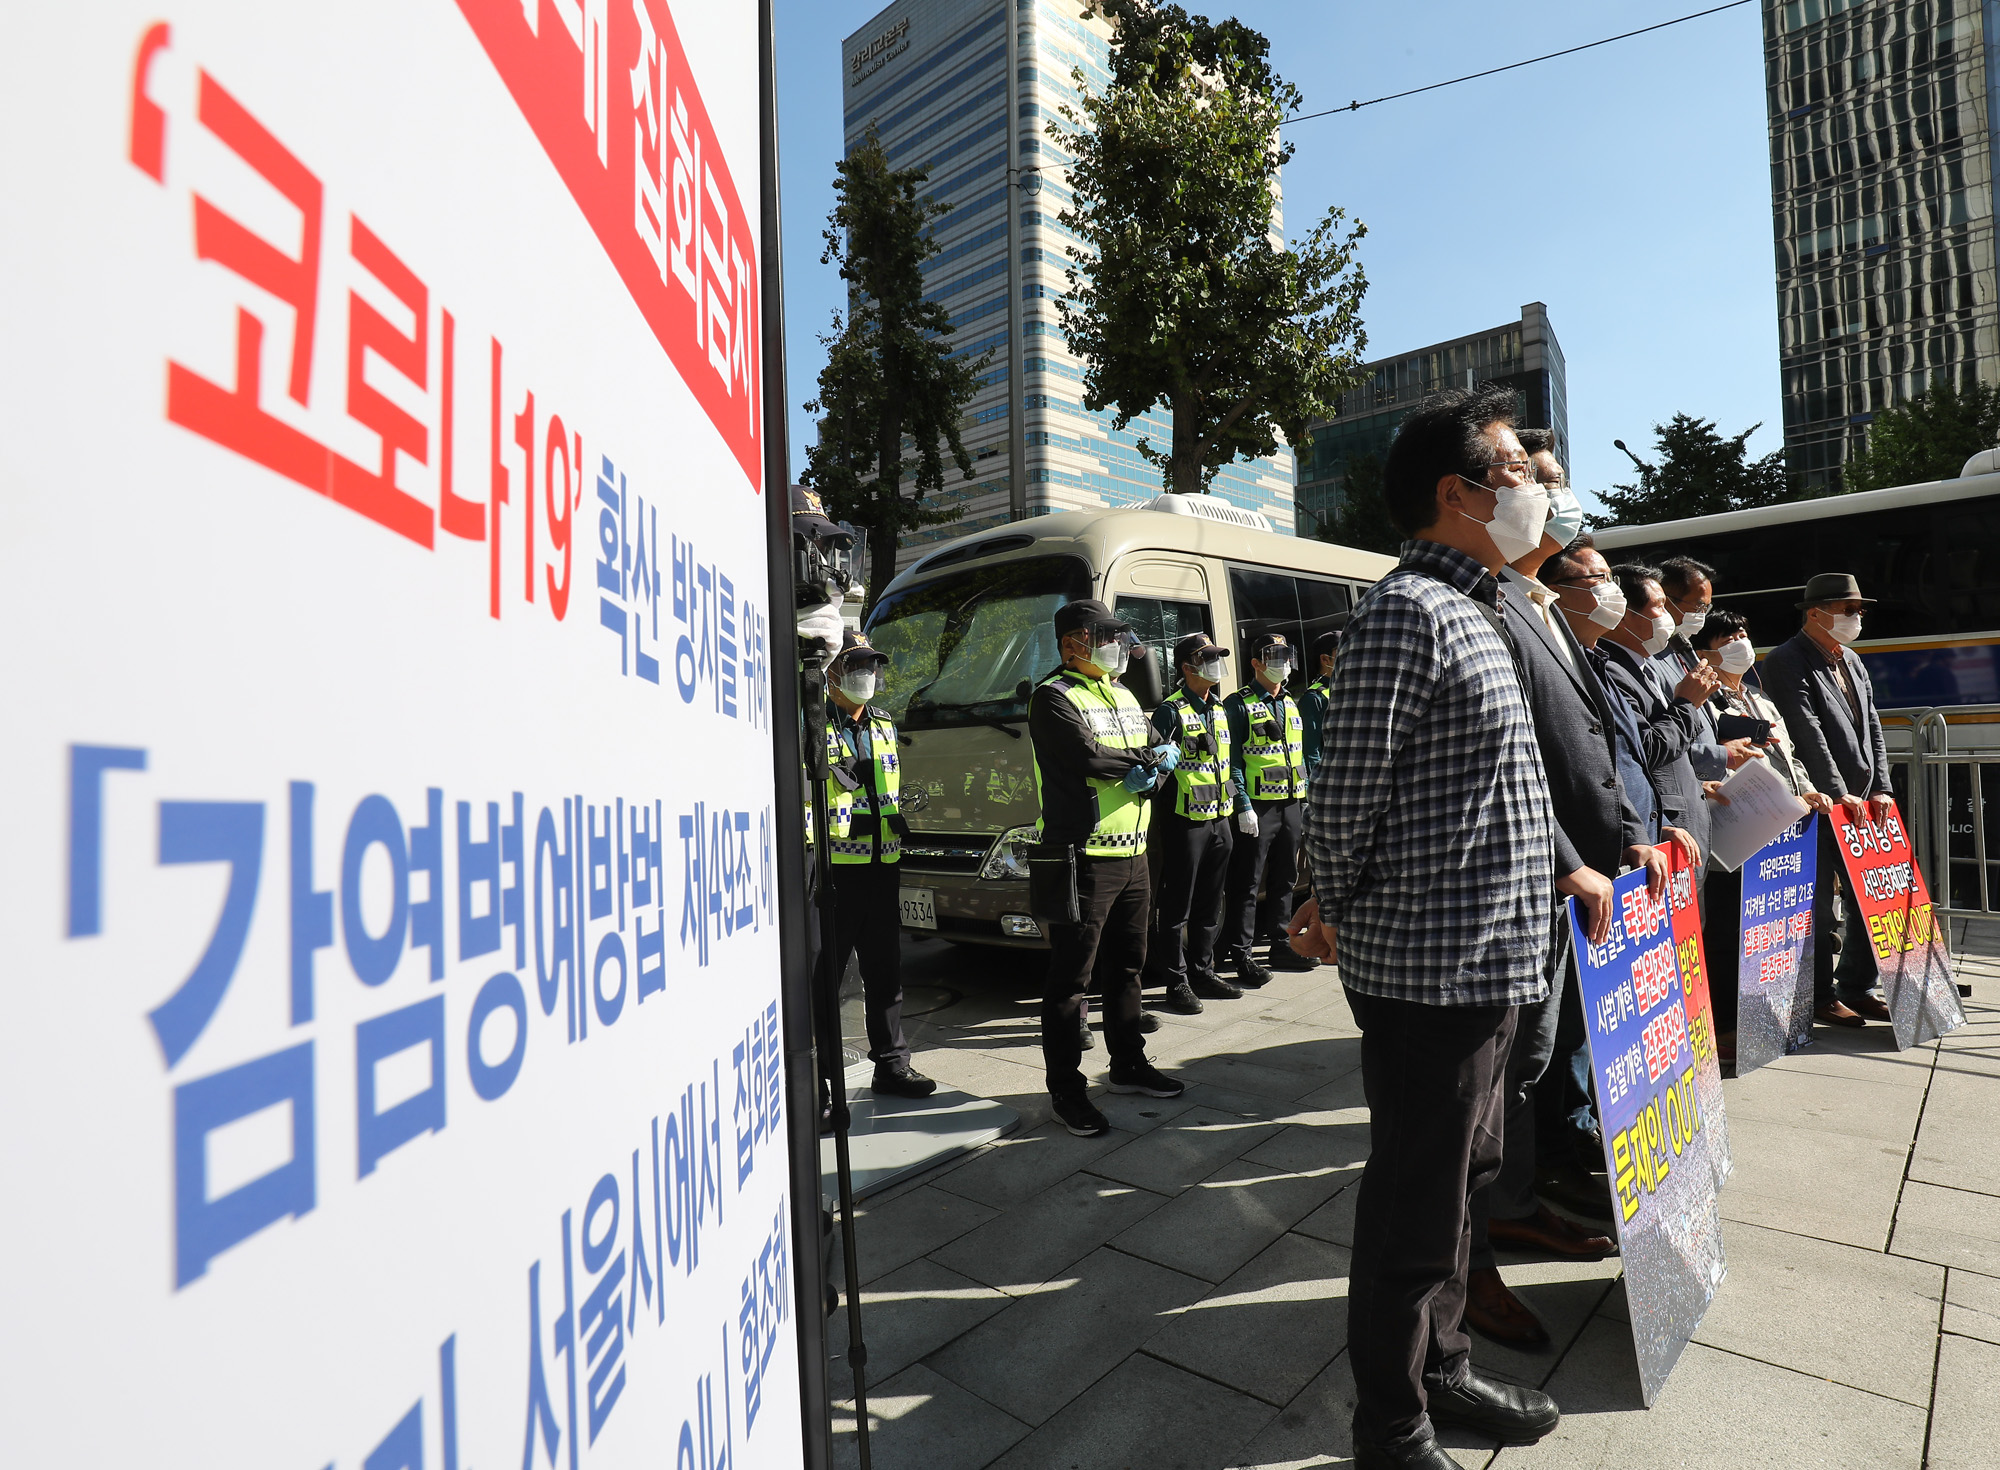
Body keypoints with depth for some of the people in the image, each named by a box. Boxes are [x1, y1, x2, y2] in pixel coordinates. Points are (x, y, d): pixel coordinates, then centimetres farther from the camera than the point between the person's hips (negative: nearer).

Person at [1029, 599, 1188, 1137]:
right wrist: (1147, 760, -7)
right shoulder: (1054, 698, -9)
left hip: (1132, 855, 8)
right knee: (1070, 978, 0)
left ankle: (1128, 1064, 35)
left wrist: (1147, 773, -10)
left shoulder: (1124, 697, 17)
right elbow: (1089, 757, -23)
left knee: (1126, 966, 19)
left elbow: (1165, 753, 13)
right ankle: (1065, 1087, 12)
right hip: (1085, 856, -8)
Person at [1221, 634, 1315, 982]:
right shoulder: (1238, 705, -7)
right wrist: (1244, 807, -18)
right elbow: (1232, 760, -12)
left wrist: (1306, 799, 15)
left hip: (1291, 805, 7)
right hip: (1257, 808, -7)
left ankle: (1280, 945, 27)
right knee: (1247, 883, -3)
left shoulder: (1291, 704, 16)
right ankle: (1241, 954, 4)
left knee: (1285, 878, 15)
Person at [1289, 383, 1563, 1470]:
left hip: (1481, 962, 10)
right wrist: (1340, 911, -3)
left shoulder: (1470, 611, 15)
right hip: (1430, 964, -10)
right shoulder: (1407, 612, -18)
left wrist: (1343, 907, 15)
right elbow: (1344, 793, -18)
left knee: (1458, 1179, 23)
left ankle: (1440, 1368, 43)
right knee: (1415, 1209, 6)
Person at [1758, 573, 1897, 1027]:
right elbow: (1807, 734, -17)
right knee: (1817, 904, -2)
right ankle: (1821, 997, 9)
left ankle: (1858, 988, 24)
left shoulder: (1852, 661, 17)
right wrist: (1839, 794, -18)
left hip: (1862, 804, 8)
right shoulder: (1786, 661, -10)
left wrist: (1881, 788, 4)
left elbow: (1872, 728, 15)